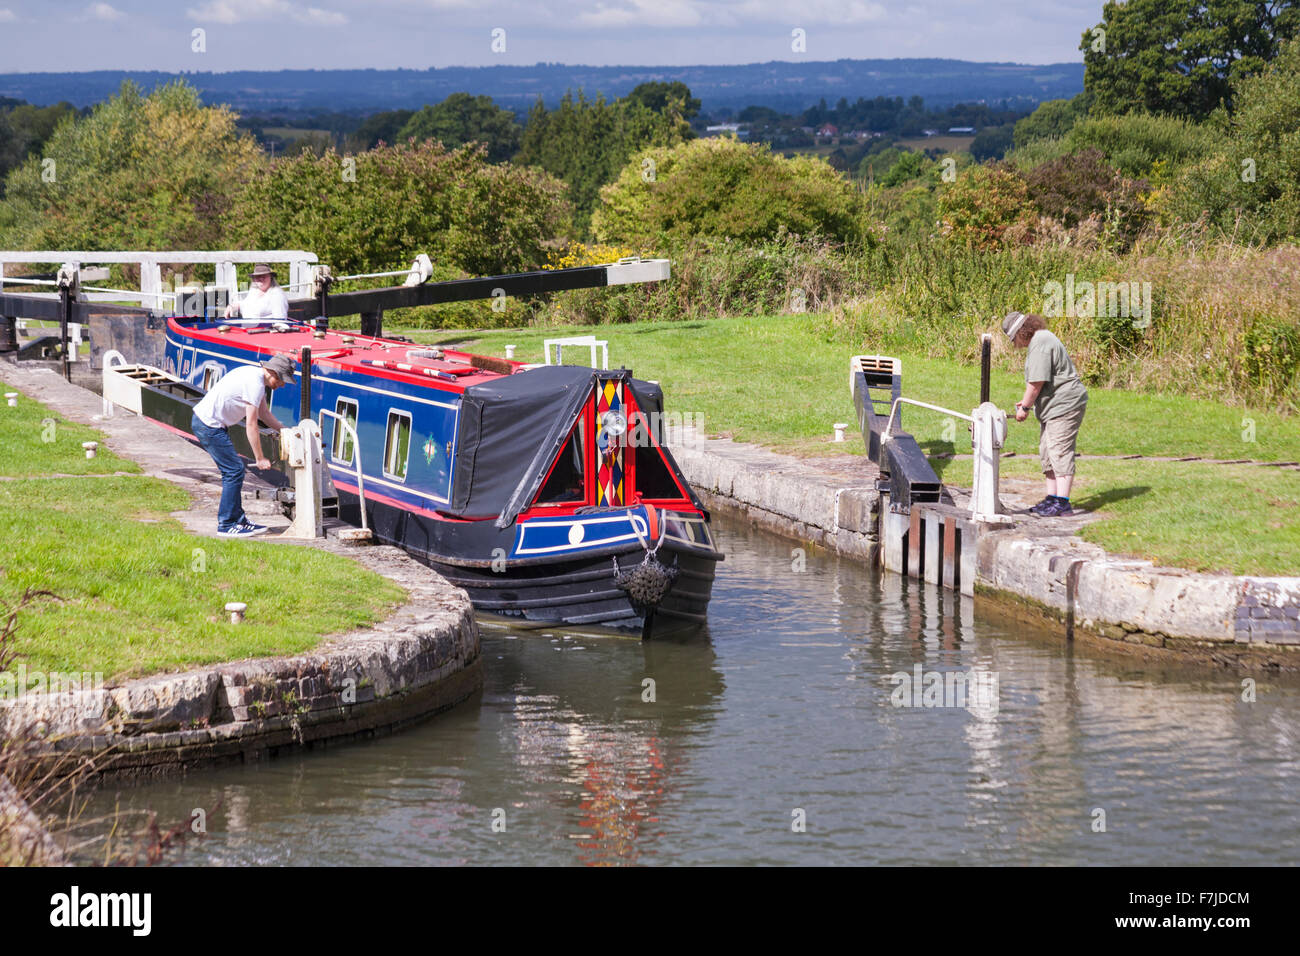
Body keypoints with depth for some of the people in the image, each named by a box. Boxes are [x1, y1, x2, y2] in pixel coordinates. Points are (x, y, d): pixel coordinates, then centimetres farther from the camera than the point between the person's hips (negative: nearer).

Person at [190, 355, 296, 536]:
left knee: (233, 470, 14)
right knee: (234, 470, -8)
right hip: (209, 425, -11)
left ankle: (237, 519, 19)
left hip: (203, 421, 11)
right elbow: (251, 426, -19)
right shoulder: (255, 383, -20)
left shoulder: (256, 376, 11)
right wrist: (260, 458, -13)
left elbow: (264, 412, 24)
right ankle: (226, 525, -4)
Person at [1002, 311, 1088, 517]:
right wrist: (1026, 402, 21)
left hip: (1064, 405, -11)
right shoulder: (1041, 338, 17)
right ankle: (1052, 498, 19)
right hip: (1053, 407, 11)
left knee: (1060, 452, -12)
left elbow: (1037, 382, -21)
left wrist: (1025, 407, -11)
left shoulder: (1040, 344, -18)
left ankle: (1062, 502, -15)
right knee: (1047, 453, 14)